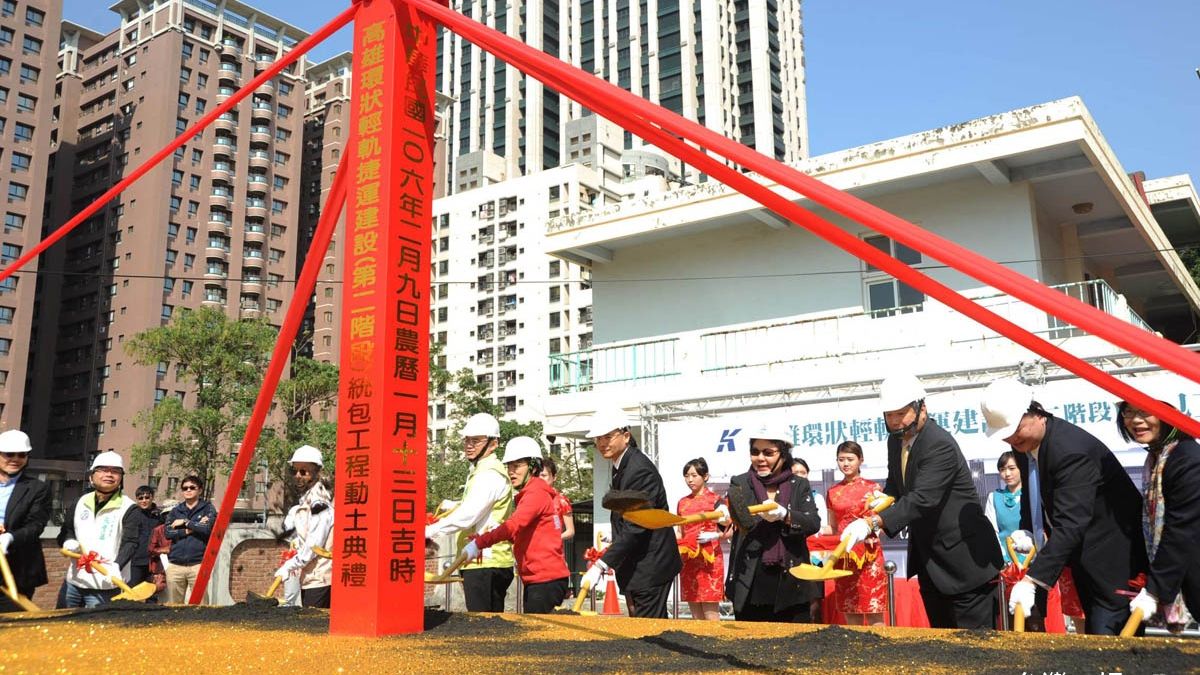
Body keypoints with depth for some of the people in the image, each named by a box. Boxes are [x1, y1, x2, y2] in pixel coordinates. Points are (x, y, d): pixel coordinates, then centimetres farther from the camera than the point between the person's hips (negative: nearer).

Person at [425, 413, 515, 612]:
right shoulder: (478, 472, 20)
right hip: (483, 563, 10)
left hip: (485, 565, -10)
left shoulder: (489, 475, -13)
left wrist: (428, 532, -19)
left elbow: (467, 516, -22)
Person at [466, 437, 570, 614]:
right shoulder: (527, 495, 20)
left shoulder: (537, 493, -11)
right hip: (536, 580, 10)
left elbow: (514, 525, -26)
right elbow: (520, 534, 16)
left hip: (546, 580, -10)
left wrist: (479, 543, -27)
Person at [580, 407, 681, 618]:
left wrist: (601, 565, -29)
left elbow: (635, 527, -26)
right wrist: (611, 557, 10)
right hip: (635, 567, 10)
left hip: (650, 566, -10)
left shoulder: (640, 470, -21)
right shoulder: (620, 467, 11)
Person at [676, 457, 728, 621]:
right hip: (688, 559, 5)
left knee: (710, 611, -6)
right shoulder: (683, 502, 12)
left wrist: (713, 536, -20)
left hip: (709, 559, -5)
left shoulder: (715, 500, -3)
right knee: (695, 612, 8)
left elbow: (729, 531, -3)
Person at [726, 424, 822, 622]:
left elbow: (813, 523, -6)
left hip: (790, 581, 0)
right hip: (749, 583, 0)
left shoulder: (799, 485, 7)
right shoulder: (740, 483, 5)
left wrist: (784, 515, -23)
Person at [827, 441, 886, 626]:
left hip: (868, 554, -3)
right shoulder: (833, 492, 10)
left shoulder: (872, 487, 1)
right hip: (843, 554, 3)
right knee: (851, 614, 6)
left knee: (874, 613, -5)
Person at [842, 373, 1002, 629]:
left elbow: (923, 498, -34)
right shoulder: (895, 439, 4)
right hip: (928, 557, 9)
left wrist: (874, 522, -44)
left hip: (963, 557, -9)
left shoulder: (940, 445, -23)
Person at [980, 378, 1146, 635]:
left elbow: (1070, 525, -36)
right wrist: (1028, 532, -2)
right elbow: (1033, 498, 15)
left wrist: (1033, 580, -41)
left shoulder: (1072, 449, -29)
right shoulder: (1024, 443, -1)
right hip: (1082, 558, 9)